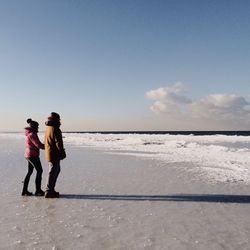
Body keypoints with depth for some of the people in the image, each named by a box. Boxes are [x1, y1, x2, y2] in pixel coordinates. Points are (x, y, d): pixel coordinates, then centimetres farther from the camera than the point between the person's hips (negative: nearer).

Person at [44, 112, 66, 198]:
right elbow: (58, 143, -21)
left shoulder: (48, 128, 12)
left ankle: (51, 189, 26)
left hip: (49, 153, 10)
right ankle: (49, 192, 5)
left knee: (57, 170, 20)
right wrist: (62, 153, -12)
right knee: (53, 173, -2)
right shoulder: (55, 129, -19)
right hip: (54, 154, -10)